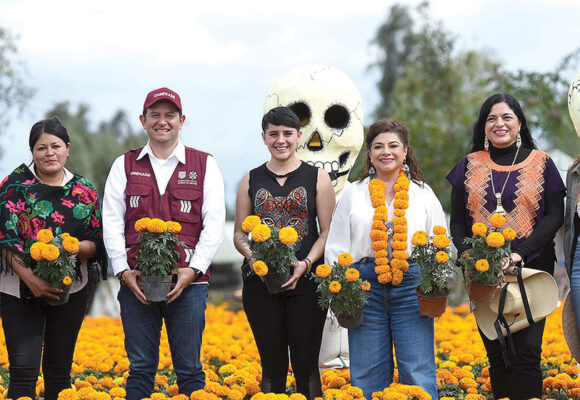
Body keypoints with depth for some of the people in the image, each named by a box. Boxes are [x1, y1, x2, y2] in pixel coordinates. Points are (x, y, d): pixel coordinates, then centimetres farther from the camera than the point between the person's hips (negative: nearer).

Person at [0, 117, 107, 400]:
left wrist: (77, 247, -18)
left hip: (71, 289, 2)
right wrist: (30, 278, -20)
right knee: (23, 368, -11)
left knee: (59, 369, 10)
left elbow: (98, 243, 5)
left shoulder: (85, 191, 6)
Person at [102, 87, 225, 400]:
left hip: (187, 282, -1)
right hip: (136, 282, 1)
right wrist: (123, 271, -7)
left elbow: (215, 222, 1)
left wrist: (193, 270, -11)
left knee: (189, 368, 3)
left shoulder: (204, 165, 8)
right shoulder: (124, 166, 12)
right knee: (140, 368, 4)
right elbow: (111, 221, 6)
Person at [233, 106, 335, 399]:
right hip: (261, 282, 2)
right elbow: (239, 233, 11)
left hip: (305, 281, -2)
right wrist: (254, 258, -10)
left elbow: (328, 232, 3)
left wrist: (306, 263, -14)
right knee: (272, 366, 5)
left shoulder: (318, 178, 6)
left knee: (306, 365, -2)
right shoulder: (251, 180, 11)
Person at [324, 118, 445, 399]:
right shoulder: (354, 194, 12)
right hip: (365, 284, 1)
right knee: (367, 375, 2)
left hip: (411, 285, -1)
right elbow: (336, 247, 12)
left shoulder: (423, 193, 12)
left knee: (417, 373, -4)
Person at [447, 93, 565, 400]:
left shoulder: (541, 163, 5)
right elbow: (457, 221, 10)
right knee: (496, 354, 4)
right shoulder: (469, 166, 11)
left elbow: (555, 216, -2)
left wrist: (519, 253, -15)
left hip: (531, 268, -2)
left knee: (526, 351, -12)